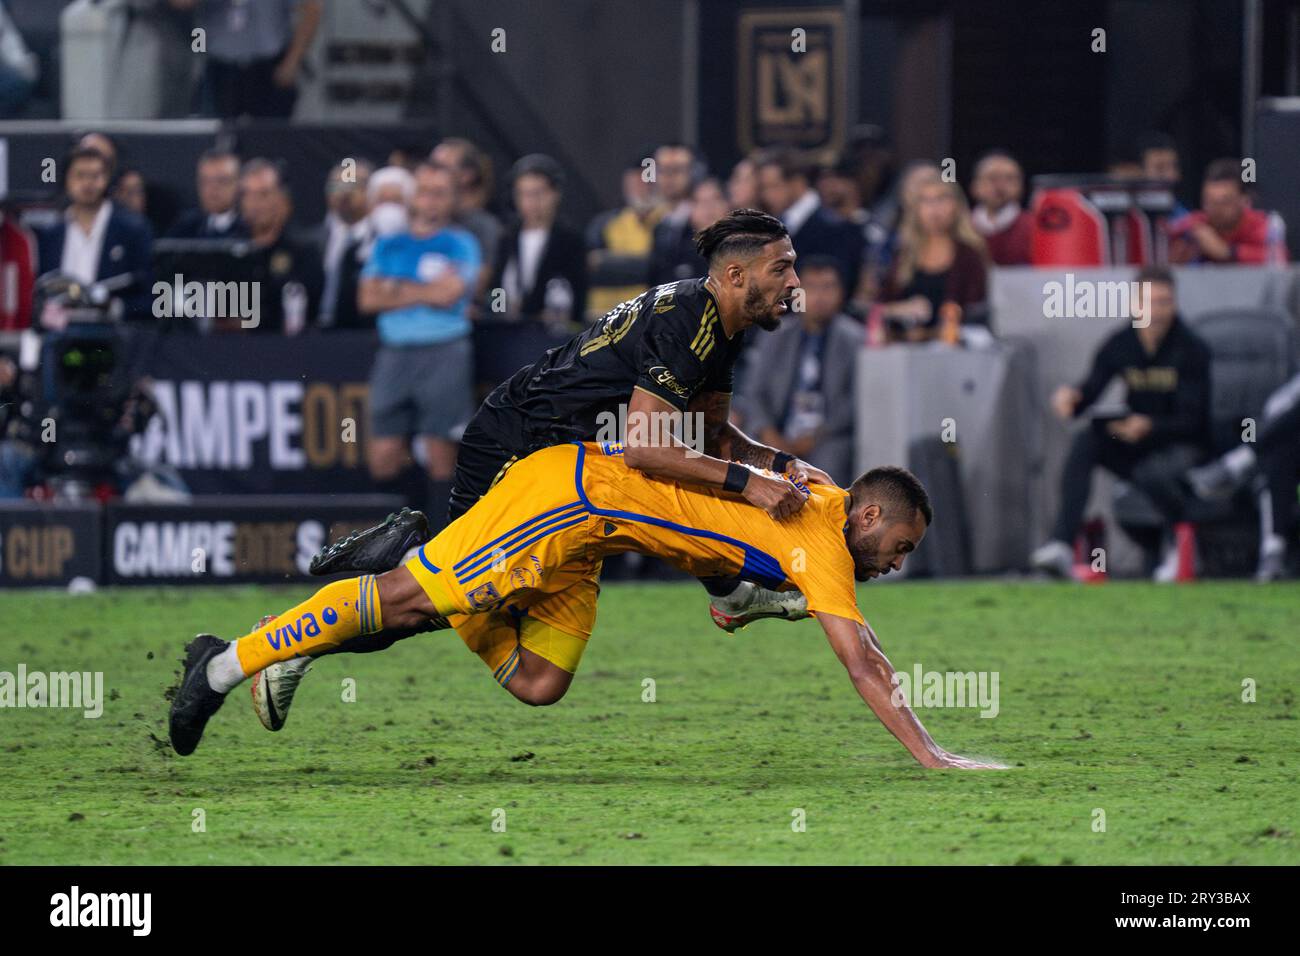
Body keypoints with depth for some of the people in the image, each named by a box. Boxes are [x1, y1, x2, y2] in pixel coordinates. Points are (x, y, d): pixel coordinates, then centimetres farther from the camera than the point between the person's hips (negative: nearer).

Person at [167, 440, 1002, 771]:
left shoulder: (822, 499, 13)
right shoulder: (822, 539, -12)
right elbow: (862, 662, -16)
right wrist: (931, 756, -16)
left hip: (588, 528, 9)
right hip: (577, 492, -9)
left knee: (538, 684, 3)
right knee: (407, 593, -10)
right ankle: (228, 664, -7)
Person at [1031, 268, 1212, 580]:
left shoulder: (1192, 351, -13)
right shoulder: (1120, 346, -1)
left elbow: (1193, 421, -17)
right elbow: (1090, 391, -7)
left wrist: (1150, 427, -35)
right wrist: (1068, 398, -32)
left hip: (1184, 446, -4)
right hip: (1135, 445, 4)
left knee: (1151, 474, -36)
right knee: (1084, 442, -22)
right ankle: (1062, 546, -34)